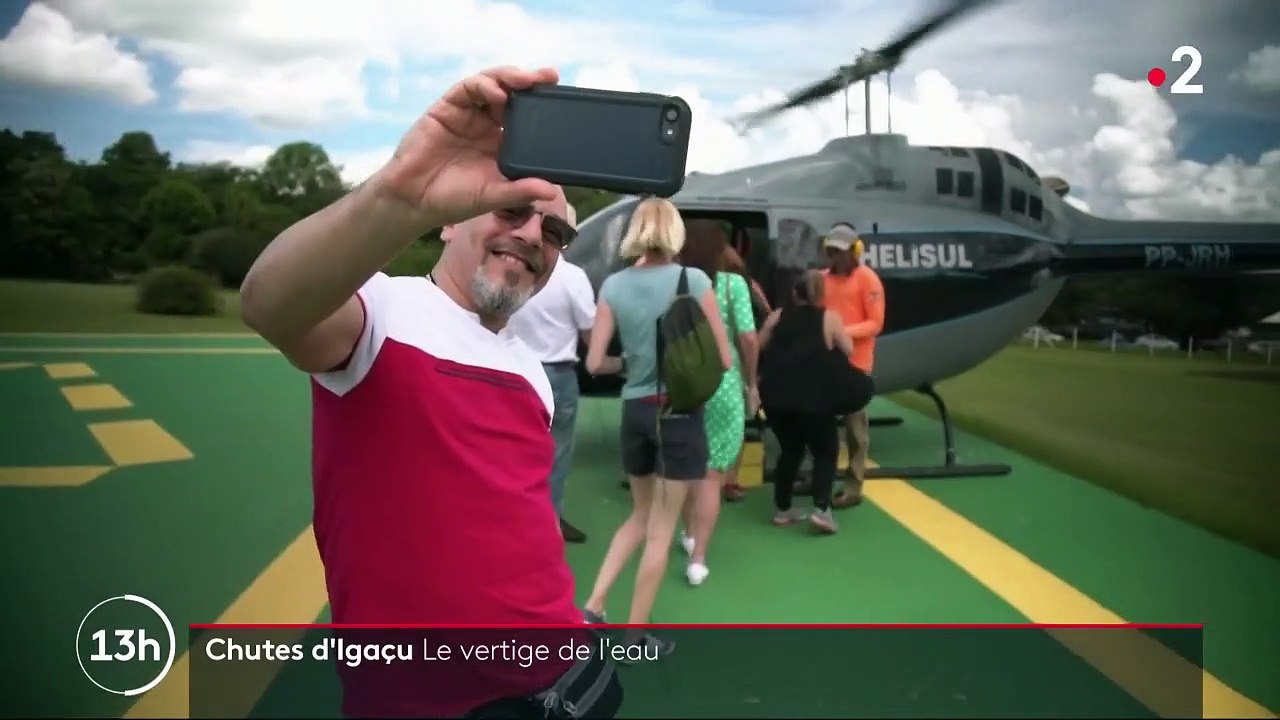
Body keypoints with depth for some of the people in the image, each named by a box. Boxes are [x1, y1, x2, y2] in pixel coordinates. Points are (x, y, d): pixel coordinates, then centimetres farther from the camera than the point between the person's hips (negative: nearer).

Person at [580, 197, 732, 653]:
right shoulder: (694, 280, -9)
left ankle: (592, 608, 17)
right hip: (679, 413, -4)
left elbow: (595, 363, -2)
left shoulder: (614, 285, -1)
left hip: (635, 411, 4)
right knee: (661, 529, 8)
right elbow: (723, 360, -6)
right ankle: (636, 638, 17)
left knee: (640, 516, 24)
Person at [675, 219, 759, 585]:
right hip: (723, 386, -3)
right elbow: (748, 338, -10)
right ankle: (698, 560, 3)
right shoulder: (732, 284, -7)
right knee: (712, 474, 4)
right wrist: (751, 384, 3)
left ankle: (689, 534, 39)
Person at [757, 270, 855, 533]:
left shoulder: (777, 316, 13)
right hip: (811, 399, -4)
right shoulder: (830, 318, 6)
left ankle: (782, 509, 24)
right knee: (826, 451, 13)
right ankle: (821, 508, -4)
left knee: (790, 449, 23)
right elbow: (848, 351, 11)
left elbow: (758, 348, 14)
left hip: (774, 397, 4)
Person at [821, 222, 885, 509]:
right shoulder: (824, 278, 11)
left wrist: (845, 332, -23)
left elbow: (875, 323, -10)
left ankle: (853, 486, 4)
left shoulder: (867, 279, -7)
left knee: (854, 424, -1)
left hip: (855, 362, -6)